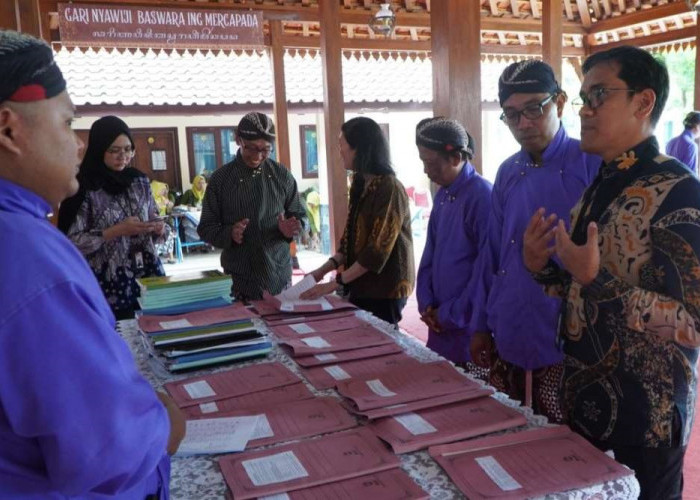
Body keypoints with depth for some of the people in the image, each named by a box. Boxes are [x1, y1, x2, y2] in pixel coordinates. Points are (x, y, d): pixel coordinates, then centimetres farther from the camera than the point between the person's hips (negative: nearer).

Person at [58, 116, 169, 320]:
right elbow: (72, 242, -12)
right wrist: (116, 231, -19)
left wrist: (159, 228, -7)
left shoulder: (140, 181, 7)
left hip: (148, 277, 5)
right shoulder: (84, 188, -9)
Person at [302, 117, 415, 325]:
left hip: (384, 288, -7)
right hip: (362, 285, 8)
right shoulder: (360, 184, 9)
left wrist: (335, 283, -18)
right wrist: (326, 268, 1)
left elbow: (377, 250, -21)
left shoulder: (389, 188, -17)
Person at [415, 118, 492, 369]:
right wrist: (426, 303, 2)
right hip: (440, 325, 8)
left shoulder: (482, 196, -17)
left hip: (469, 328, -7)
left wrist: (451, 316, -13)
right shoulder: (442, 195, 9)